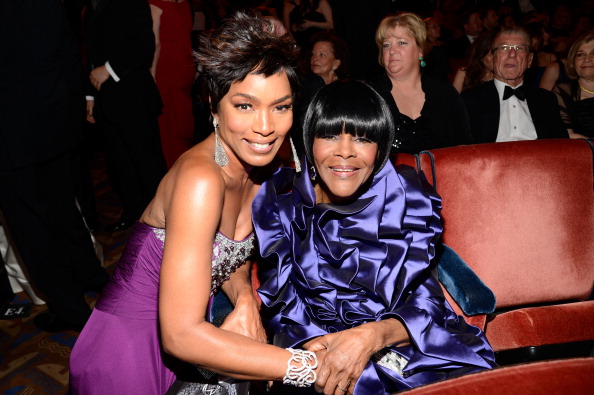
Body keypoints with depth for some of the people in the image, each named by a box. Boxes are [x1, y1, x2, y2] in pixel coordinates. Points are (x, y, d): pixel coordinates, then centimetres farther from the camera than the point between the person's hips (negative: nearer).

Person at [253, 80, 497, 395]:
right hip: (314, 342, -1)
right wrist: (314, 346, -21)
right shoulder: (279, 202, -1)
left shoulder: (408, 198, -1)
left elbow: (423, 301, -5)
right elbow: (279, 304, -1)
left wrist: (373, 336, -25)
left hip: (401, 343, 1)